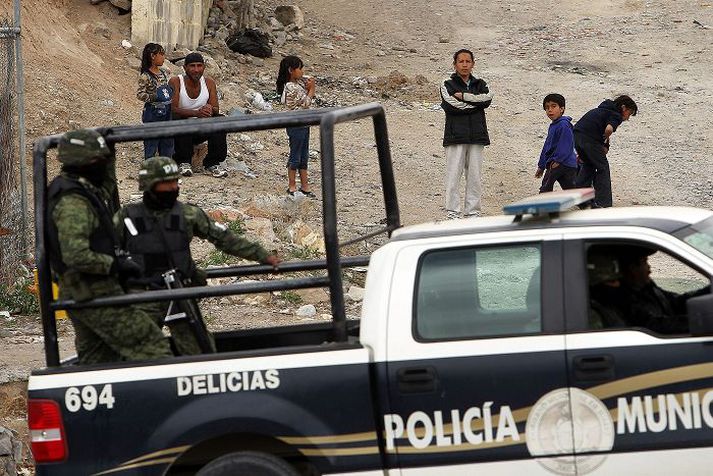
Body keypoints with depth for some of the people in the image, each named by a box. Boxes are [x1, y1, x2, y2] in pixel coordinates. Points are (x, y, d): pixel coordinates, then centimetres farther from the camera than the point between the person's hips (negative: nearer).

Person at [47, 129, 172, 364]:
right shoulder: (73, 202, -21)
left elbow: (108, 200, 33)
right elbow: (76, 255, -30)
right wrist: (116, 264, -19)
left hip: (79, 295, 11)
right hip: (96, 294, -11)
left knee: (96, 361, 16)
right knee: (150, 345, -11)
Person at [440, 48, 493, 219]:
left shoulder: (480, 84, 17)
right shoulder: (448, 84, 6)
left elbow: (487, 99, -5)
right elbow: (451, 106, -11)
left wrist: (463, 96, -9)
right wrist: (475, 102, -4)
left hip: (476, 136, 3)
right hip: (455, 136, -3)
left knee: (474, 176, 3)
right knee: (453, 175, -7)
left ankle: (473, 212, 7)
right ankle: (452, 213, -7)